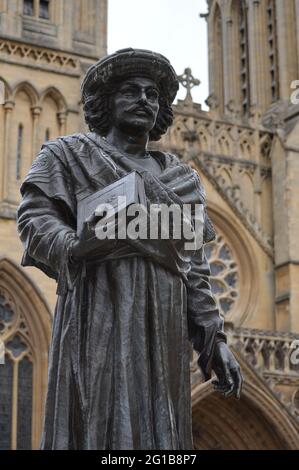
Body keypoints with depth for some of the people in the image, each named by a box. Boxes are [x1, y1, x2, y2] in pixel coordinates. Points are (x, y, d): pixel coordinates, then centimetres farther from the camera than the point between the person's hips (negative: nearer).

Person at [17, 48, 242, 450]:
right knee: (99, 429, -16)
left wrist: (214, 340, 7)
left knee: (155, 435, -4)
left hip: (163, 328, 4)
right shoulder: (69, 155, 14)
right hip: (100, 314, -4)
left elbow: (194, 268, 20)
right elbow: (35, 214, -1)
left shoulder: (178, 178, 25)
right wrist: (74, 248, -23)